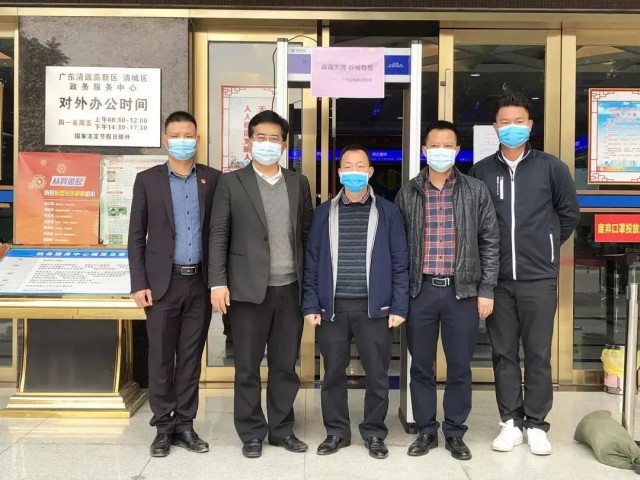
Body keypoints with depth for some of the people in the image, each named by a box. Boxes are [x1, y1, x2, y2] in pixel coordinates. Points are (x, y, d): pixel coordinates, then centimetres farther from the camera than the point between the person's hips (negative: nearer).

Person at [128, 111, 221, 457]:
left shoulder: (213, 179, 6)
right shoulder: (147, 180, 3)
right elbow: (136, 237, 1)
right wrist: (139, 284, -6)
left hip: (200, 282, 1)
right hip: (163, 282, -1)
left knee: (191, 357, 8)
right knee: (161, 358, 4)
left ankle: (184, 425, 19)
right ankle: (163, 427, 16)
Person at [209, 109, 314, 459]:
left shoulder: (299, 183, 10)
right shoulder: (231, 182, 1)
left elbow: (308, 233, 11)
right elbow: (218, 235, -2)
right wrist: (218, 282, -10)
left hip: (290, 289, 3)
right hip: (248, 288, -2)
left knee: (286, 365, 11)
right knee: (247, 367, 6)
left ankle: (282, 429, 25)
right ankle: (251, 433, 20)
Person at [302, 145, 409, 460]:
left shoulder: (388, 212, 3)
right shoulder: (324, 212, 7)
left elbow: (400, 263, 2)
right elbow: (312, 262, 7)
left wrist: (399, 307, -4)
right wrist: (311, 305, 0)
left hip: (374, 308, -1)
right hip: (332, 307, 1)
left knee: (377, 374, 6)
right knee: (333, 373, 9)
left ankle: (374, 433, 23)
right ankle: (336, 431, 25)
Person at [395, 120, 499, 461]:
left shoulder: (476, 191, 3)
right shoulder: (407, 194, 4)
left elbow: (490, 242, 3)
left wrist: (486, 290, -2)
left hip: (463, 291, 0)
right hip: (420, 290, 1)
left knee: (460, 367, 7)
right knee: (421, 366, 9)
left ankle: (455, 433, 22)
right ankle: (426, 430, 23)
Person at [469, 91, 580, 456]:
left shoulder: (551, 167, 0)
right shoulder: (481, 171, 4)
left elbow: (570, 214, 9)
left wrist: (546, 247, 9)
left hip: (539, 278, -1)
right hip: (497, 279, 2)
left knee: (538, 354, 5)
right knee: (504, 353, 8)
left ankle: (537, 425, 18)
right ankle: (511, 422, 20)